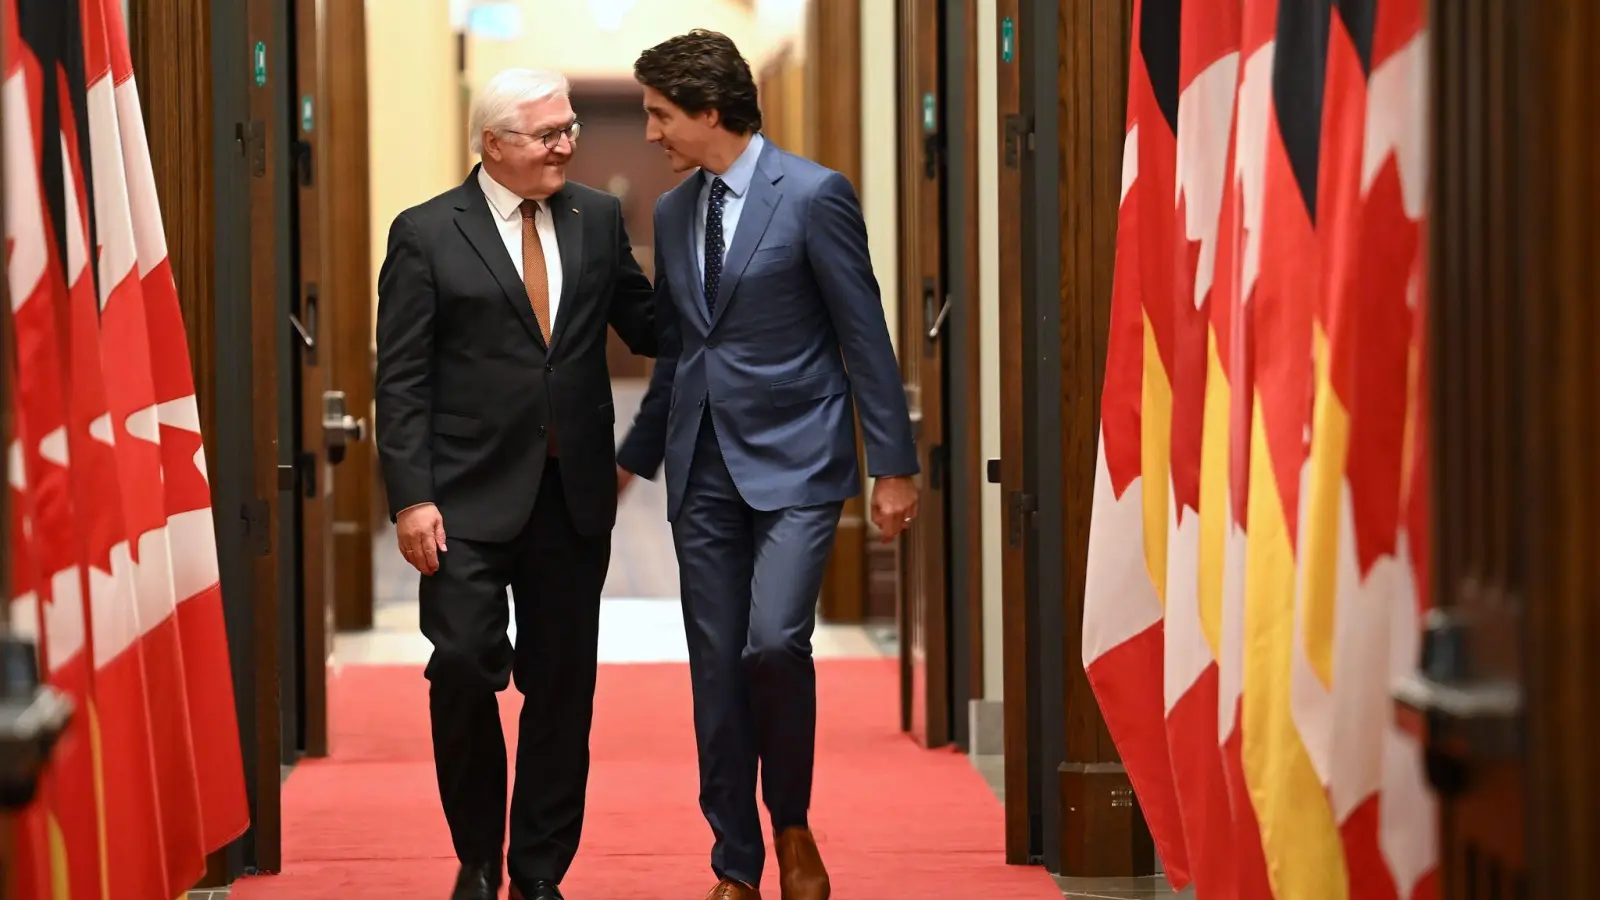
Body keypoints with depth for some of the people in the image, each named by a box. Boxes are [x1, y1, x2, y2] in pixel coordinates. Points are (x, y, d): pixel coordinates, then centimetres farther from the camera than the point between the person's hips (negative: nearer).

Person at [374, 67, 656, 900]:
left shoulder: (598, 219, 8)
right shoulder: (426, 234, -3)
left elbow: (644, 323, 13)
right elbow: (402, 382, -4)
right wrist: (411, 497, -12)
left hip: (574, 494, 4)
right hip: (470, 497, -3)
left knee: (563, 682, 7)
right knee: (464, 668, -9)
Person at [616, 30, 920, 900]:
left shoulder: (814, 194, -8)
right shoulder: (672, 212, 11)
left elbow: (864, 336, -7)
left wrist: (893, 466, -9)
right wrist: (634, 458, 20)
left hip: (794, 464, -6)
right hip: (704, 469, 6)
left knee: (773, 643, -20)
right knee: (716, 667, 5)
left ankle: (792, 825, 3)